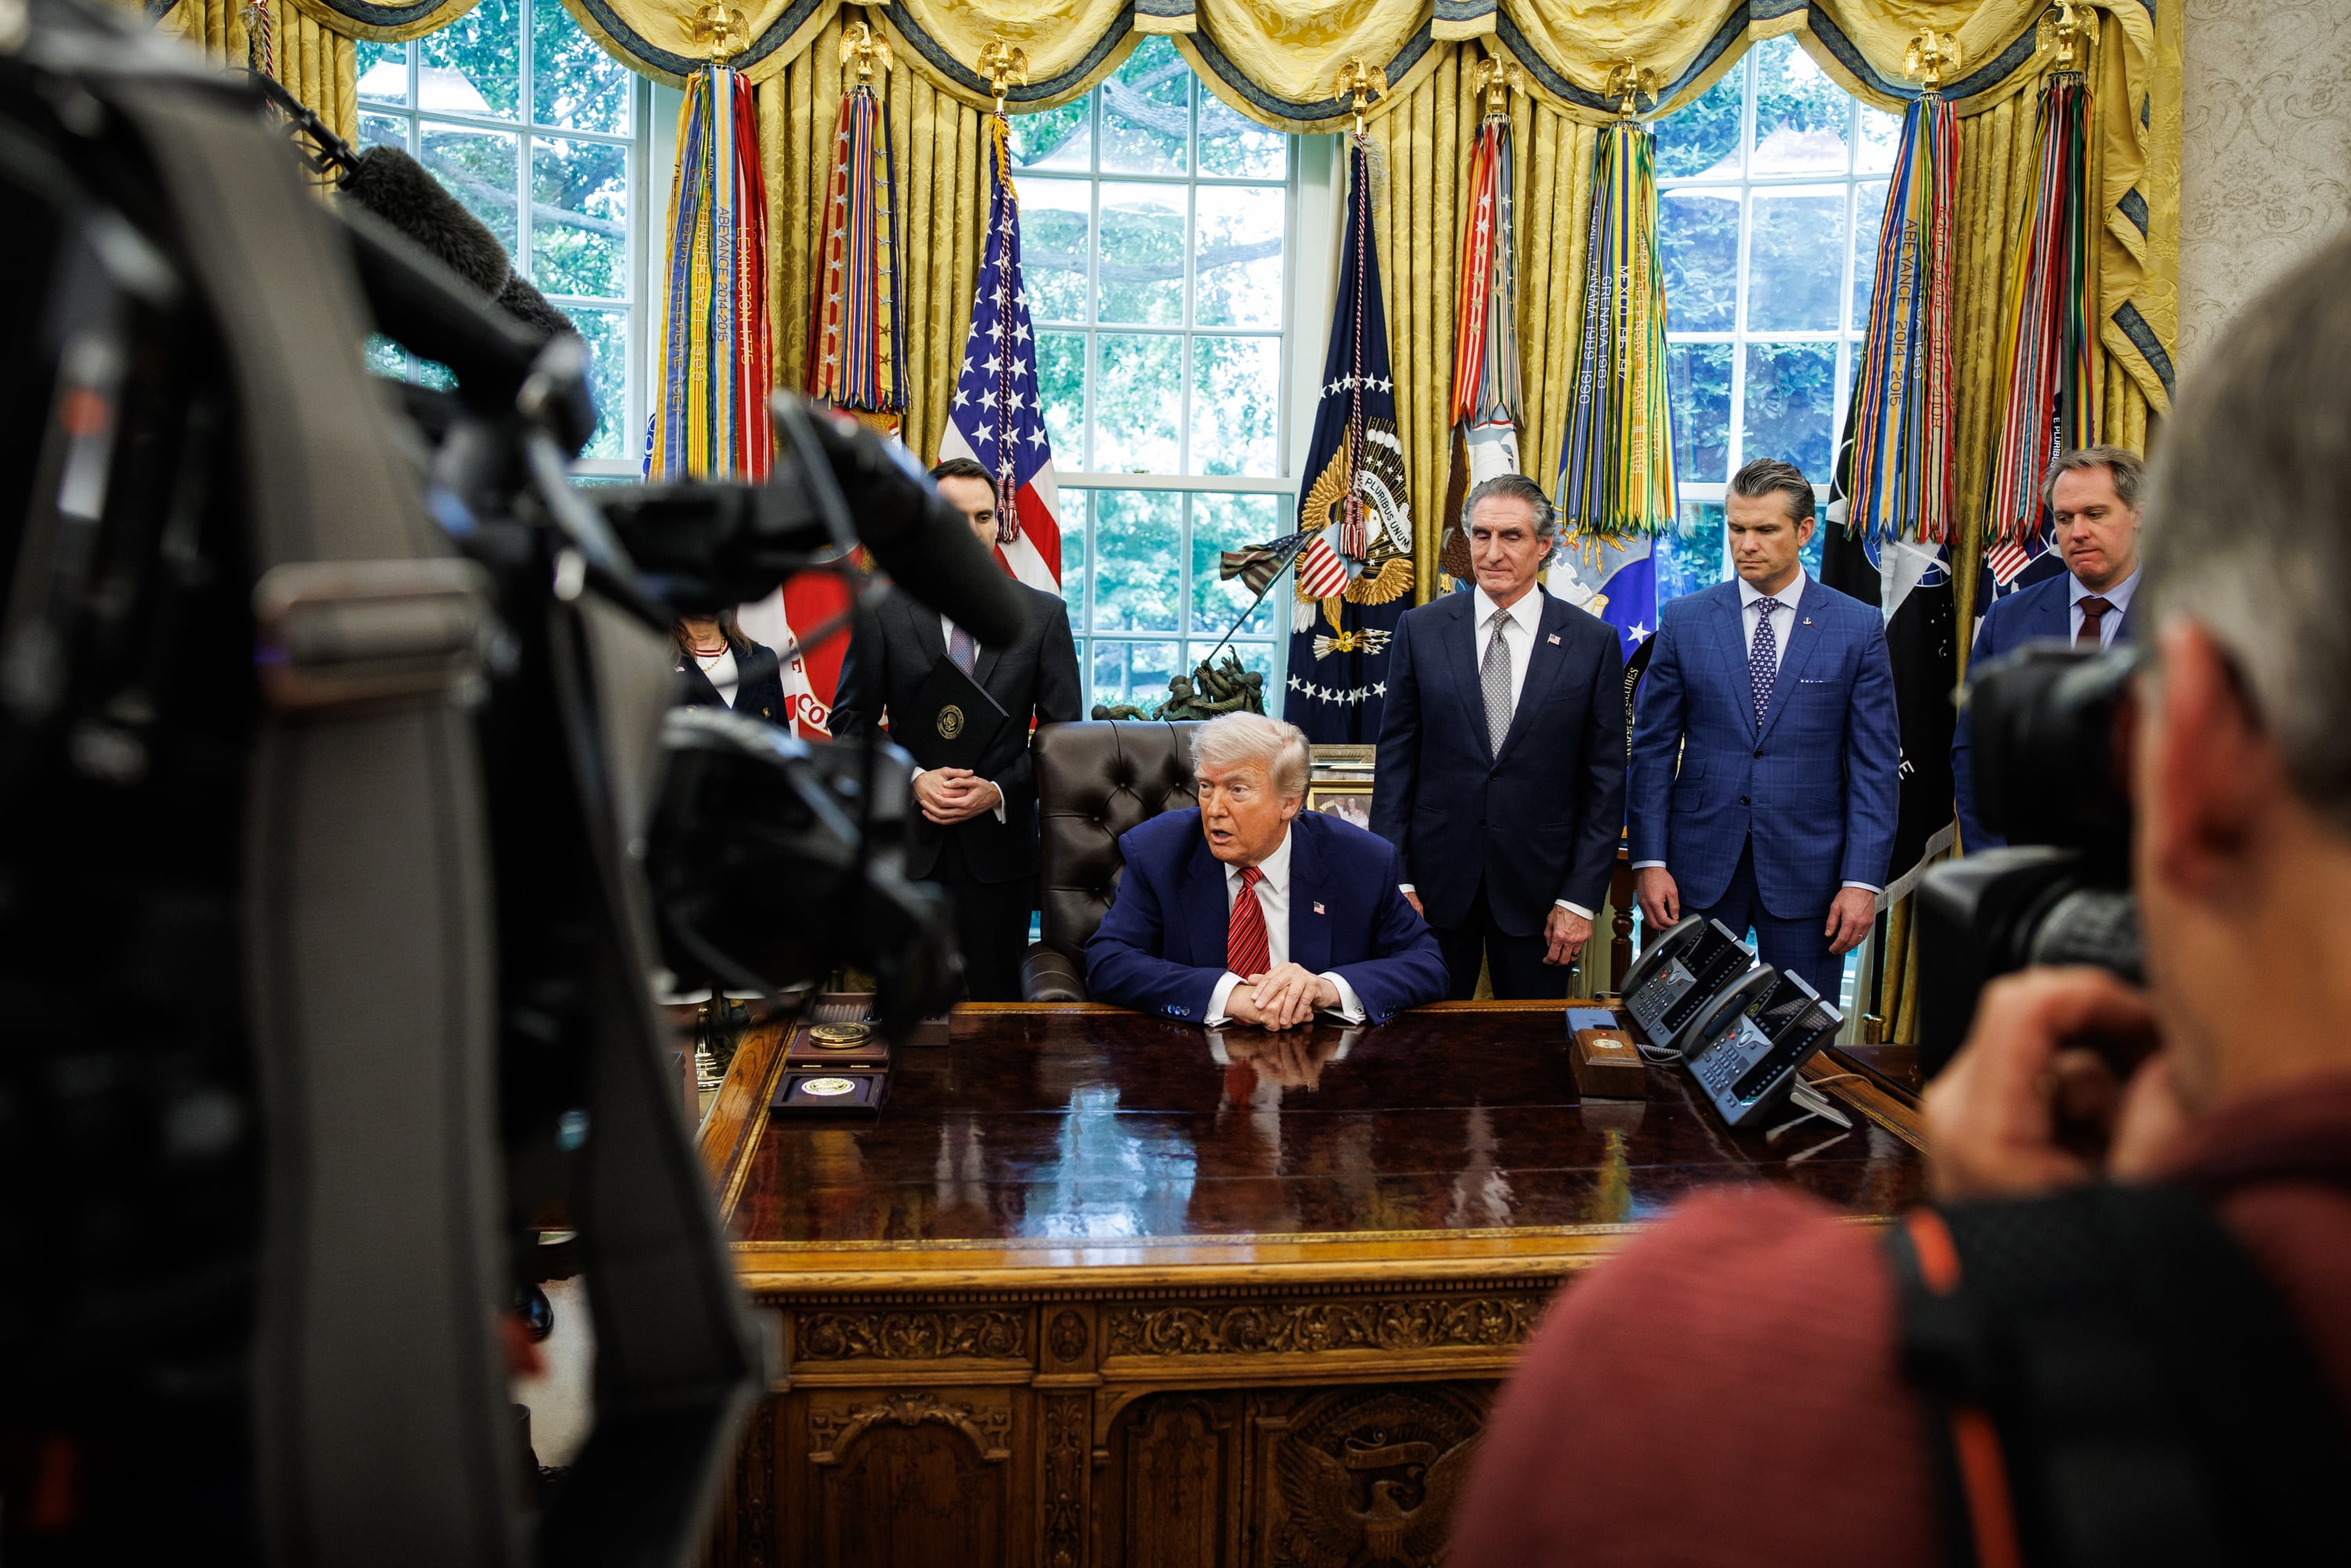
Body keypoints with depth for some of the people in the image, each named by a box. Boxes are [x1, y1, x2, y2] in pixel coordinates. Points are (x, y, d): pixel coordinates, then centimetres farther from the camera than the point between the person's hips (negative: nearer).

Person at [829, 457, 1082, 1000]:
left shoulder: (1044, 614, 2)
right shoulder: (882, 613, 1)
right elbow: (850, 722, 3)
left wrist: (1000, 791, -11)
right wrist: (913, 779, -12)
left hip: (1000, 840, 0)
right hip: (907, 842, 0)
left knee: (996, 1002, 8)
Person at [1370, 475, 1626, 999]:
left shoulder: (1593, 642, -1)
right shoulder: (1420, 630, 2)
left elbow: (1606, 781, 0)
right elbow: (1396, 759, 3)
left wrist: (1581, 898, -5)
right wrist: (1394, 880, -4)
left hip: (1537, 884, 0)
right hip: (1437, 878, 1)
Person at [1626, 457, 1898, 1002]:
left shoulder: (1858, 627, 2)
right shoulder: (1684, 620, 4)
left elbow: (1876, 765, 0)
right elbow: (1653, 748, 4)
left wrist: (1862, 880, -7)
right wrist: (1649, 861, -4)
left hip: (1807, 870, -1)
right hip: (1701, 869, 1)